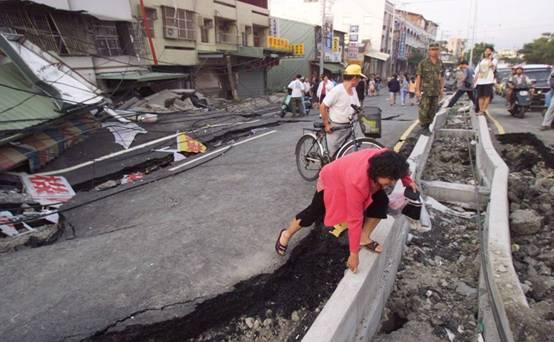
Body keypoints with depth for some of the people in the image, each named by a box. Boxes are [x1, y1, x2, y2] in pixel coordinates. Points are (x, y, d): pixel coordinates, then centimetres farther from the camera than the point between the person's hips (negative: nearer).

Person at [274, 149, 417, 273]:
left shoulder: (384, 158, -31)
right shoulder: (357, 183, -47)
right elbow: (354, 219, -39)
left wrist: (408, 181, -9)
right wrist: (354, 253, -31)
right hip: (331, 180, -6)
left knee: (381, 201, -10)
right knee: (313, 213, 5)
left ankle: (364, 238, 6)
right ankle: (286, 235, 29)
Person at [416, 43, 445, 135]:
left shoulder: (440, 63, 8)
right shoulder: (423, 63, -6)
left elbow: (442, 77, 12)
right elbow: (418, 76, -8)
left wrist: (442, 89, 5)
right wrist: (417, 90, -14)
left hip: (435, 91, 5)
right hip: (425, 90, -5)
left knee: (433, 110, 6)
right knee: (424, 110, -6)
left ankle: (427, 127, 18)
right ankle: (423, 128, 7)